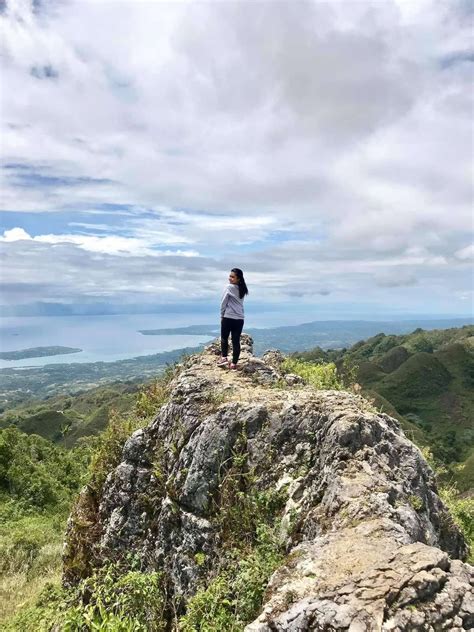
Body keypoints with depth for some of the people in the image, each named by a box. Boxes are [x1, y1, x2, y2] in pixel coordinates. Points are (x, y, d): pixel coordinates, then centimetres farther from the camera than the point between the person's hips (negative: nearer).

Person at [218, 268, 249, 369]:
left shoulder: (229, 288, -9)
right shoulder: (242, 289, 8)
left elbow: (223, 303, -7)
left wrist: (222, 315, 6)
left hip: (228, 317, -5)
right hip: (239, 318, 5)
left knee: (224, 338, 15)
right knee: (236, 341, 5)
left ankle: (224, 358, 8)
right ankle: (234, 363, 8)